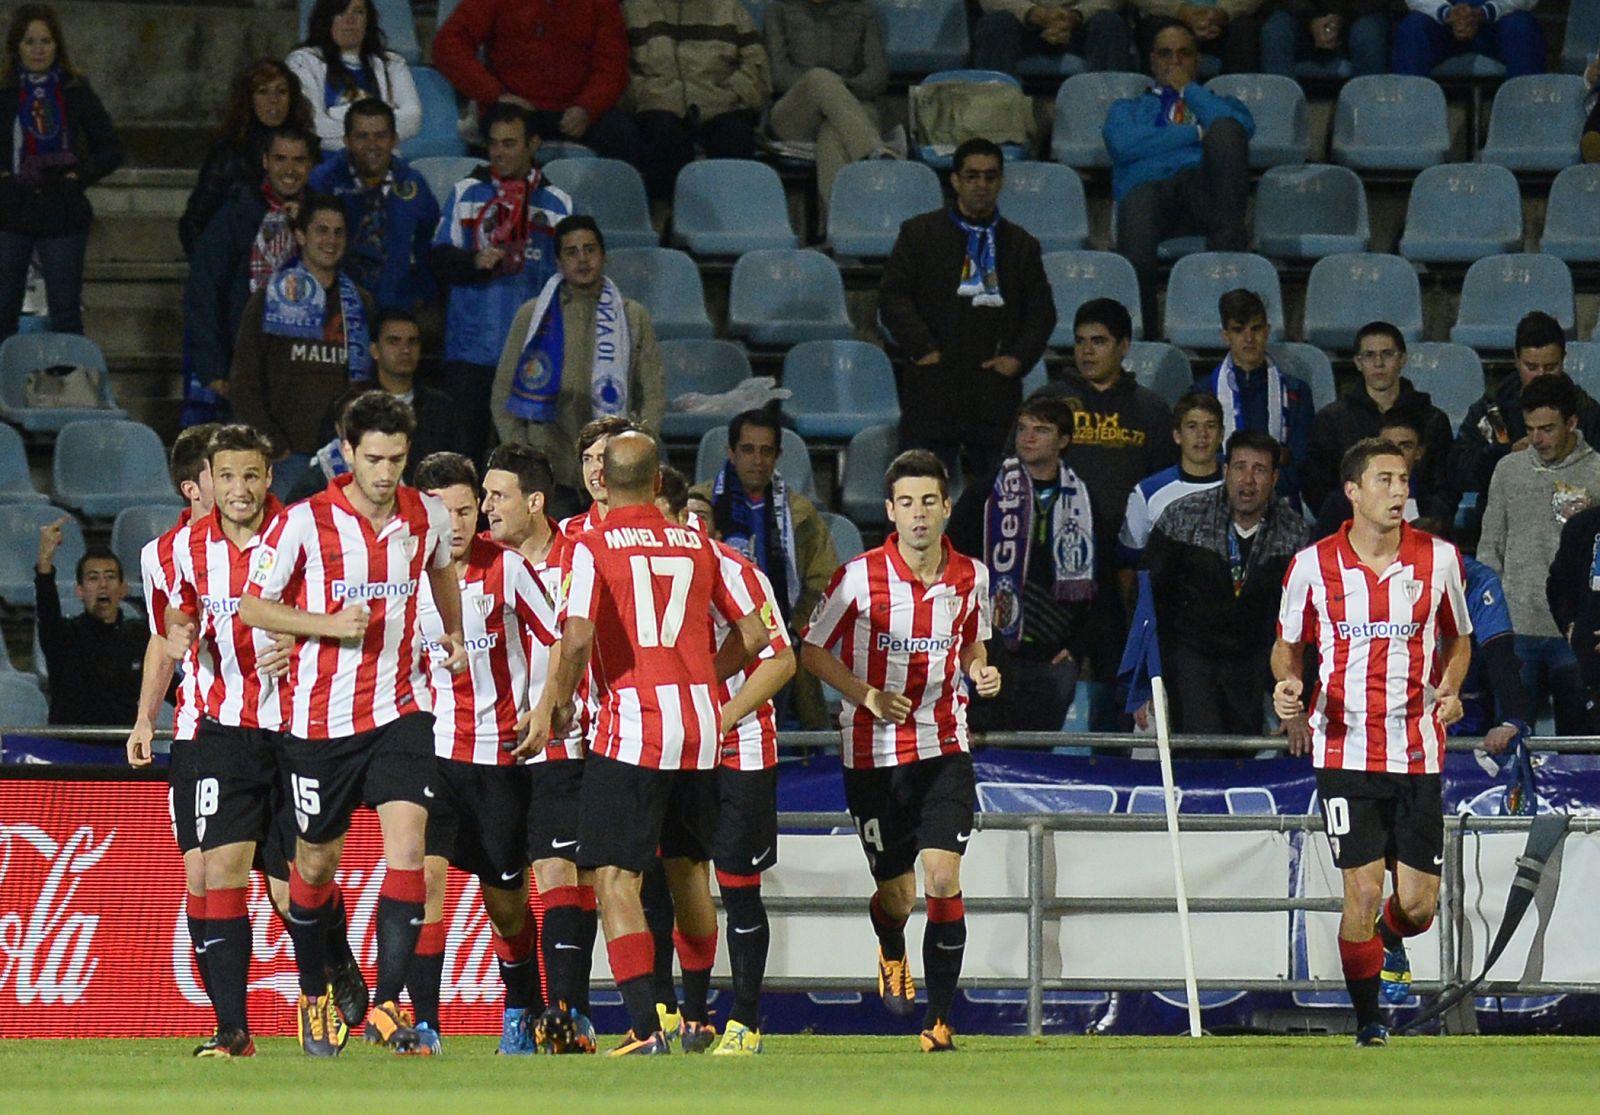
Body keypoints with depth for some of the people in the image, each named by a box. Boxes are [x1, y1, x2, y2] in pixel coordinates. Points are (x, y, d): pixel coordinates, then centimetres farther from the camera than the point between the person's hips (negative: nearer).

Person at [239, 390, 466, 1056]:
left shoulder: (427, 516, 2)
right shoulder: (305, 521, -9)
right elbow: (252, 605, -5)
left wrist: (453, 631, 17)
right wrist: (330, 623, -17)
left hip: (399, 708, 2)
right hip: (320, 717, -2)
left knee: (407, 843, -16)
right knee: (316, 863, 10)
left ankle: (387, 1005, -15)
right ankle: (314, 996, 32)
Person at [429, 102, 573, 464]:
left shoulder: (556, 203, 11)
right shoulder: (466, 193, 11)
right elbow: (438, 259, 5)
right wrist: (475, 262, -16)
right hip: (472, 348, 0)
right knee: (462, 448, -4)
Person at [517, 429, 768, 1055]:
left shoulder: (593, 546, -4)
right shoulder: (698, 545, 10)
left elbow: (577, 636, -18)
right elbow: (753, 631, 12)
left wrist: (556, 703, -3)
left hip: (632, 728, -5)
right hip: (702, 727, 5)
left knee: (615, 879, -5)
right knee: (688, 874, 19)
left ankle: (645, 1028, -18)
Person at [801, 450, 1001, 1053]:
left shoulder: (971, 577, 1)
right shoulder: (860, 577, -10)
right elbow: (812, 649, 0)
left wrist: (981, 672, -3)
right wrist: (866, 695, -15)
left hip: (945, 747, 1)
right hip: (874, 754, -1)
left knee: (943, 879, -14)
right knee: (897, 896, 6)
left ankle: (939, 1021, -6)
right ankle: (891, 953, 45)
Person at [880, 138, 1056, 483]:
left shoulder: (1021, 245, 15)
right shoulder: (919, 234, 9)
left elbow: (1042, 312, 15)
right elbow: (892, 297, 2)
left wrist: (1018, 357, -1)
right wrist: (922, 348, -10)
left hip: (995, 387, 2)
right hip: (932, 388, -2)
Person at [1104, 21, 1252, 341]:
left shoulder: (1222, 104, 37)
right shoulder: (1128, 108, 35)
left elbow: (1241, 128, 8)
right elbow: (1123, 144, 8)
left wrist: (1189, 89, 17)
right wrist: (1197, 134, 5)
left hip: (1205, 189, 1)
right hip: (1149, 186, -1)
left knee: (1225, 129, -30)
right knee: (1138, 206, -41)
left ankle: (1228, 242, -38)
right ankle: (1143, 335, -47)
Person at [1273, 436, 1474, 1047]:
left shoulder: (1439, 558, 1)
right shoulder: (1313, 565, -1)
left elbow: (1458, 639, 15)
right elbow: (1288, 644, 13)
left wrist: (1450, 688, -5)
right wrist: (1288, 683, -9)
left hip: (1418, 751, 1)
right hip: (1345, 751, -1)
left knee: (1418, 904, 1)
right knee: (1362, 891, -8)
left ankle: (1389, 942, 38)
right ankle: (1366, 1015, 11)